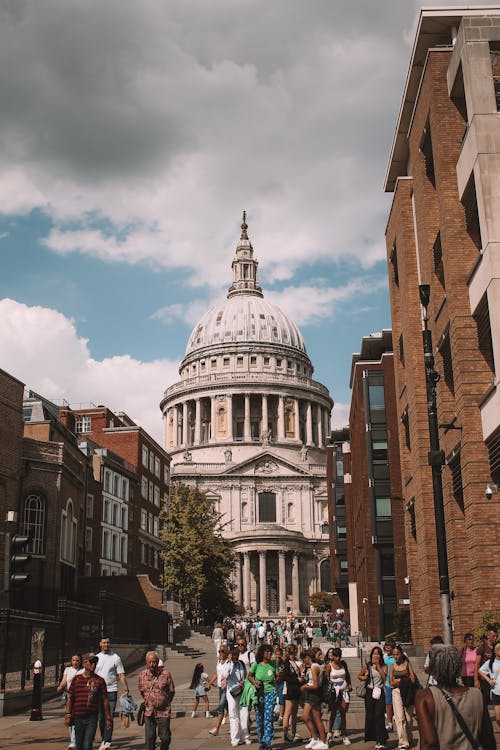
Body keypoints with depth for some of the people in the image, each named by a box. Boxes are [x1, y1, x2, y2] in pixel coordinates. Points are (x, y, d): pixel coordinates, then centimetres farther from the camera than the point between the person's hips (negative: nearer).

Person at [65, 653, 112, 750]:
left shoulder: (99, 680, 3)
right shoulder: (76, 679, 4)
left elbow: (105, 700, 6)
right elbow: (70, 698, 6)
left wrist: (108, 717, 6)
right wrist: (67, 715, -1)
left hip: (92, 718, -1)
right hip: (78, 717, 2)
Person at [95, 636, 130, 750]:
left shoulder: (115, 658, 1)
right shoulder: (96, 658, 10)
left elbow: (121, 675, -1)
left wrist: (126, 689, -9)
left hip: (111, 691, -3)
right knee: (101, 718, 9)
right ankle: (103, 740, 22)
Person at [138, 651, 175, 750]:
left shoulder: (166, 674, -6)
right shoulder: (142, 675, 1)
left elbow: (172, 691, 4)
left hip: (163, 712, -2)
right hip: (149, 712, 2)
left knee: (165, 738, 2)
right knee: (149, 738, 3)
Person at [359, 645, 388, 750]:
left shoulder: (384, 666, 5)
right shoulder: (367, 666, 7)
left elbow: (384, 676, -11)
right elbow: (359, 676, 17)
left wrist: (378, 665, -10)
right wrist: (364, 678, -4)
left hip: (380, 692, -2)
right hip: (369, 692, 2)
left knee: (379, 716, -11)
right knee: (370, 716, 4)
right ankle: (373, 737, 19)